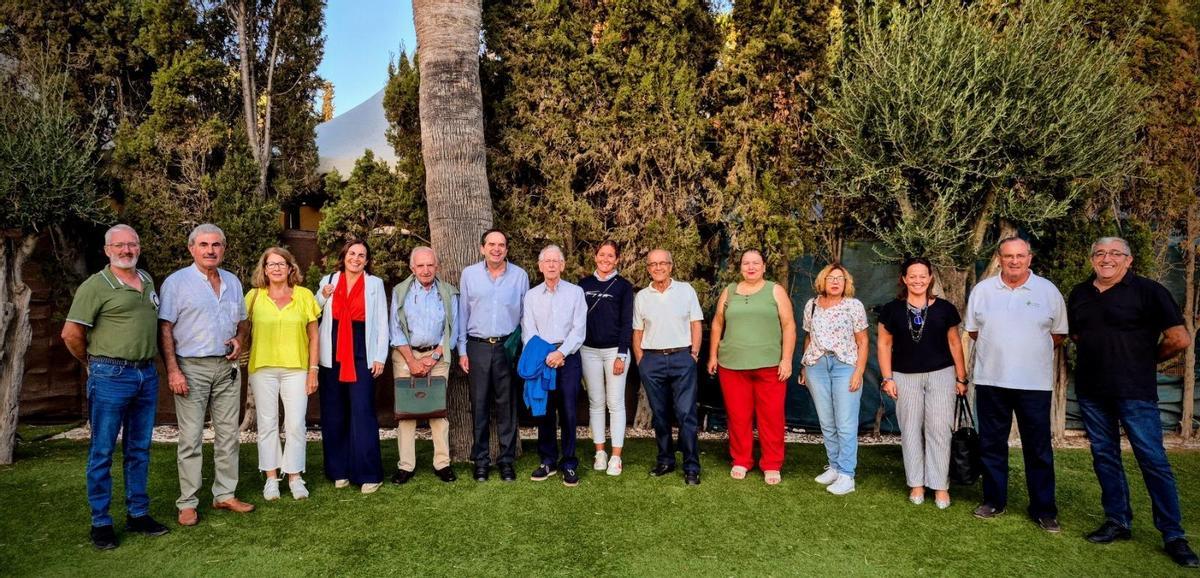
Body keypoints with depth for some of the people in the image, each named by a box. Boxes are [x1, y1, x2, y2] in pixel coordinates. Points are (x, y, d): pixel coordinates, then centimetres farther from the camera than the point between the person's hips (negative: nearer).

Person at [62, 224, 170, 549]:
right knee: (102, 452, 3)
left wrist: (148, 360, 14)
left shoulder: (148, 281, 12)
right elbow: (71, 333, -8)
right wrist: (92, 363, 3)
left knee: (139, 449, 13)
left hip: (147, 375, 6)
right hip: (111, 377, -6)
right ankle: (101, 523, 12)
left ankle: (138, 514, 23)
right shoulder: (96, 286, -7)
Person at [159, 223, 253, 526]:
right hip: (192, 368, -5)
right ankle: (187, 503, 7)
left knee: (228, 434, 9)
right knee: (191, 438, -2)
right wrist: (173, 371, -14)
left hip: (227, 368, 5)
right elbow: (165, 329, -7)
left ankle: (225, 495, 19)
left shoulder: (232, 282, 12)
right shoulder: (177, 282, -3)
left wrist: (239, 339, -1)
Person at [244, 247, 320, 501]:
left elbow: (313, 336, 5)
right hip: (262, 368, 1)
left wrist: (313, 370, 1)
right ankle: (271, 478, 17)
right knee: (267, 423, 6)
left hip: (296, 368, 0)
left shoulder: (304, 295, 3)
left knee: (295, 424, -1)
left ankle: (295, 476, 12)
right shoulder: (254, 296, 4)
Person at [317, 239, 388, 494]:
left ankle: (368, 474, -1)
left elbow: (382, 323, 4)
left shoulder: (375, 284, 5)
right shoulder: (328, 281, 9)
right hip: (332, 357, 3)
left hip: (362, 357, -3)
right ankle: (339, 471, 18)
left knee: (362, 414, -7)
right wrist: (322, 297, -2)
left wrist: (380, 357, -3)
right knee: (334, 415, 7)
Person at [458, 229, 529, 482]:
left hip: (508, 347, 0)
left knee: (506, 405, 3)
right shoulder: (469, 274, 5)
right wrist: (462, 350, 3)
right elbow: (463, 314, 7)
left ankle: (507, 460, 13)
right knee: (479, 405, 4)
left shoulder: (520, 275, 4)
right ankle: (481, 460, 14)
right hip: (478, 347, 0)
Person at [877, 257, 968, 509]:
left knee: (939, 430, -1)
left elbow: (954, 343, 8)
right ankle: (916, 485, 17)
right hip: (906, 377, 1)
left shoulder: (944, 308, 2)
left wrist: (961, 378, 7)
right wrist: (888, 378, -1)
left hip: (941, 375, 0)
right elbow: (884, 345, 5)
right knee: (910, 431, 6)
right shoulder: (892, 309, 1)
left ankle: (940, 486, 9)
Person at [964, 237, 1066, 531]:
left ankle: (1043, 509, 15)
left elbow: (1059, 334, 7)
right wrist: (998, 350, 7)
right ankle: (994, 501, 23)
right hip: (990, 380, 2)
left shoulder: (1048, 291, 1)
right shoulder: (982, 290, 4)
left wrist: (1031, 352, 3)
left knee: (1039, 449, 4)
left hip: (1035, 383, -1)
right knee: (991, 444, 10)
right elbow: (973, 329, 13)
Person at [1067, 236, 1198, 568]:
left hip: (1134, 391, -5)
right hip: (1090, 391, 5)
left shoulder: (1148, 291, -7)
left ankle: (1173, 535, 8)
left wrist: (1146, 360, 3)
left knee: (1153, 460, -3)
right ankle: (1118, 522, 23)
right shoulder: (1079, 294, 9)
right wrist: (1100, 357, 14)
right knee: (1104, 456, 11)